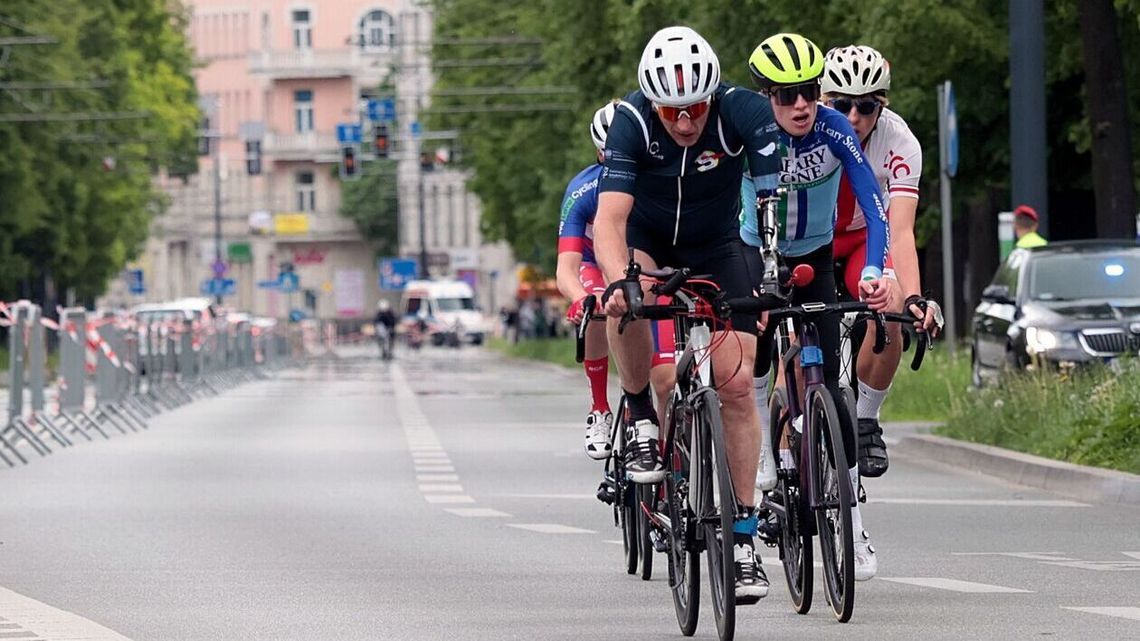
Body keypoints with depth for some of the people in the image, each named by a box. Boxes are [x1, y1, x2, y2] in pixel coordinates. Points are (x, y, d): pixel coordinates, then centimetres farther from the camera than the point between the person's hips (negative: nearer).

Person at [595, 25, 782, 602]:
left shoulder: (744, 112, -29)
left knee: (736, 384, -11)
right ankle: (641, 419, -10)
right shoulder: (632, 121, -30)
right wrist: (620, 281, -56)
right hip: (645, 237, -1)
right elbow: (608, 219, -38)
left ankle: (743, 537, -2)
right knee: (625, 304, -36)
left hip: (715, 247, 1)